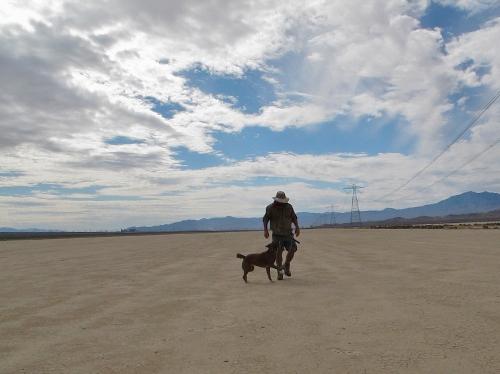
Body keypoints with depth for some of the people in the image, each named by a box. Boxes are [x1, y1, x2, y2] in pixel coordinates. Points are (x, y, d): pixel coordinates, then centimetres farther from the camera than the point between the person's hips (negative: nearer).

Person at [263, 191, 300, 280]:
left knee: (292, 249, -5)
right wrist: (265, 230, -12)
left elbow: (294, 218, 10)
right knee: (278, 252, -7)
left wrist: (297, 227, -4)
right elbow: (265, 219, 1)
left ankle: (287, 266, 21)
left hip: (288, 233, 3)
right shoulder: (270, 208, -5)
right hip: (277, 234, -2)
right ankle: (280, 272, 4)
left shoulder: (289, 207, 2)